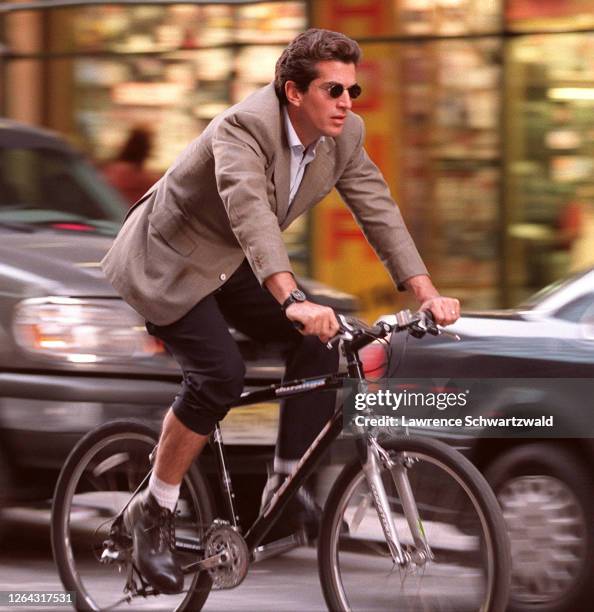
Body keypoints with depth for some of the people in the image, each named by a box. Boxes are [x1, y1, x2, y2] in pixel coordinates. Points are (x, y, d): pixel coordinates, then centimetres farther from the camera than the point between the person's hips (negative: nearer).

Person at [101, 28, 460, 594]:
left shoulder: (344, 135, -10)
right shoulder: (244, 127, -32)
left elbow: (378, 211, -10)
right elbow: (251, 214, -47)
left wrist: (427, 293, -23)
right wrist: (294, 303, -61)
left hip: (237, 264, 7)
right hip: (169, 261, -7)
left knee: (319, 343, -12)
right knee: (219, 373, -24)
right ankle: (153, 512, -8)